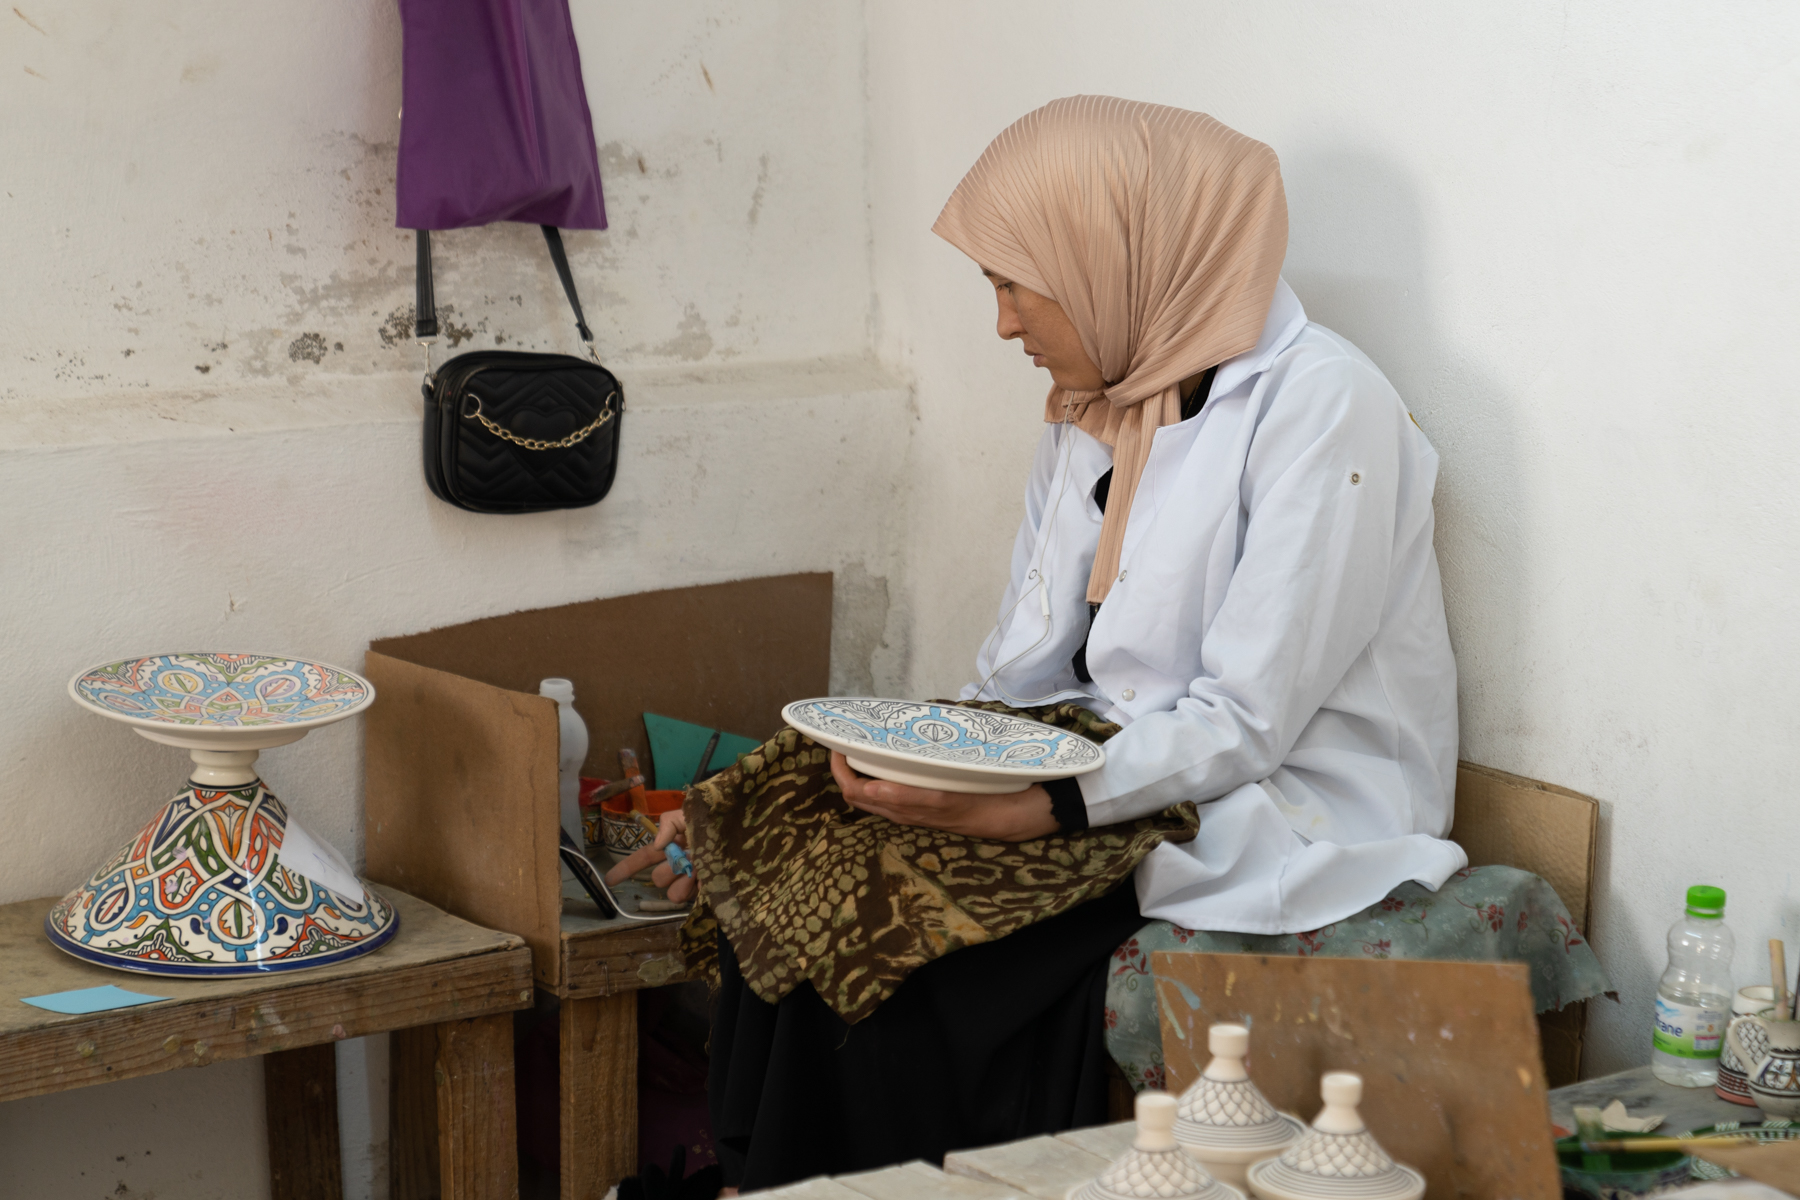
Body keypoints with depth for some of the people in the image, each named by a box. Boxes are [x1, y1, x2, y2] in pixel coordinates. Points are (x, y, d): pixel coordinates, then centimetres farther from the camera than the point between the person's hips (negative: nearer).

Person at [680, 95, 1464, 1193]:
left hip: (1273, 814, -7)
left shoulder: (1320, 405, -14)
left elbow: (1248, 720, -20)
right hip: (1108, 766, 8)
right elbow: (1026, 665, 14)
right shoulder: (1091, 414, 13)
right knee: (797, 851, -15)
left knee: (908, 929, -25)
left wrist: (1035, 811, -27)